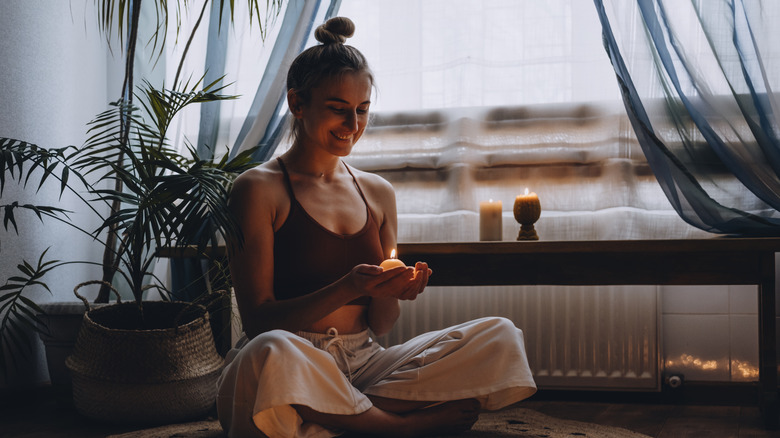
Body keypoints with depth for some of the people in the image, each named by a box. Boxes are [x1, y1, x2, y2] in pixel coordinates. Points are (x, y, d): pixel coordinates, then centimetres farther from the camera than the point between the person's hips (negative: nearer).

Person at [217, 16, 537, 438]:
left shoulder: (378, 193, 14)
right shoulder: (259, 189, -3)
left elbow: (379, 324, 14)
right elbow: (258, 321, -9)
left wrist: (391, 291, -10)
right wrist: (346, 289, -22)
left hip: (362, 365, 5)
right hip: (295, 373, -5)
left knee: (500, 338, -12)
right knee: (271, 352, -42)